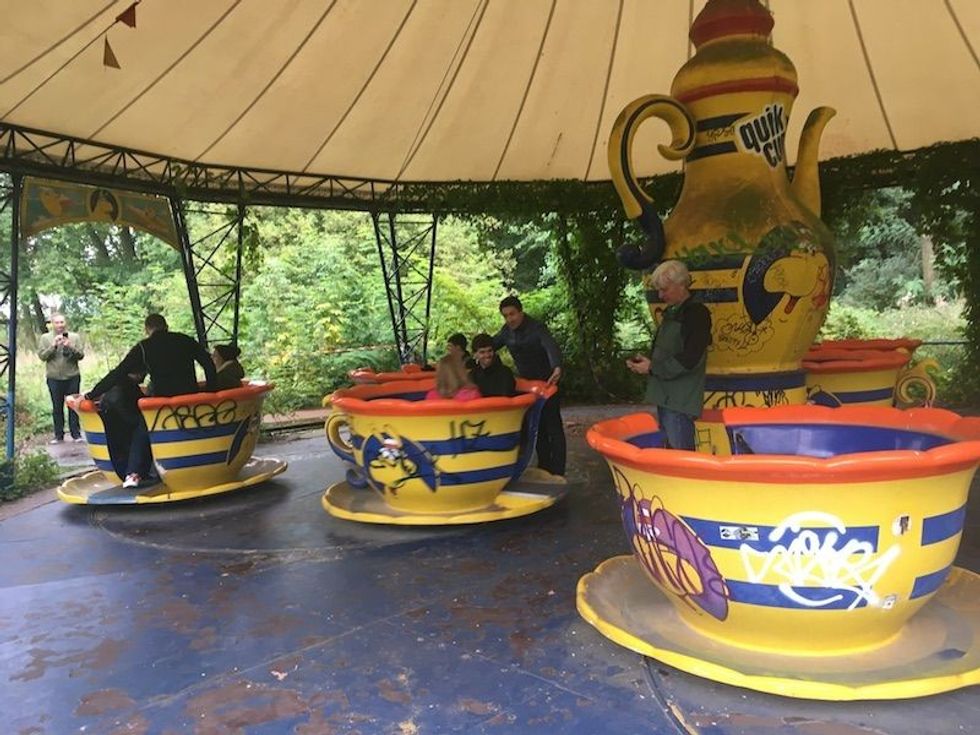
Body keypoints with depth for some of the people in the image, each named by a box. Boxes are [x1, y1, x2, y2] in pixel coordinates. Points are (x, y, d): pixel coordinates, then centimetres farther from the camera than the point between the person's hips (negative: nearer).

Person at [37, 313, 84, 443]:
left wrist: (70, 347, -16)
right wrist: (53, 346, -14)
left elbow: (81, 355, 0)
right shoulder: (45, 338, 5)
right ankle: (58, 435, 13)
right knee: (57, 408, 6)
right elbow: (41, 355, -2)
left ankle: (76, 433, 10)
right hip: (54, 378, 0)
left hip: (72, 377, 0)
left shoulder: (75, 337, 5)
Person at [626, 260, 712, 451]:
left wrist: (652, 368, -12)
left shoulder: (697, 313, -10)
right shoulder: (670, 313, 16)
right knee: (669, 449, 12)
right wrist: (644, 362, 4)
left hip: (681, 401, -8)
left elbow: (689, 360, -17)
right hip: (665, 396, 9)